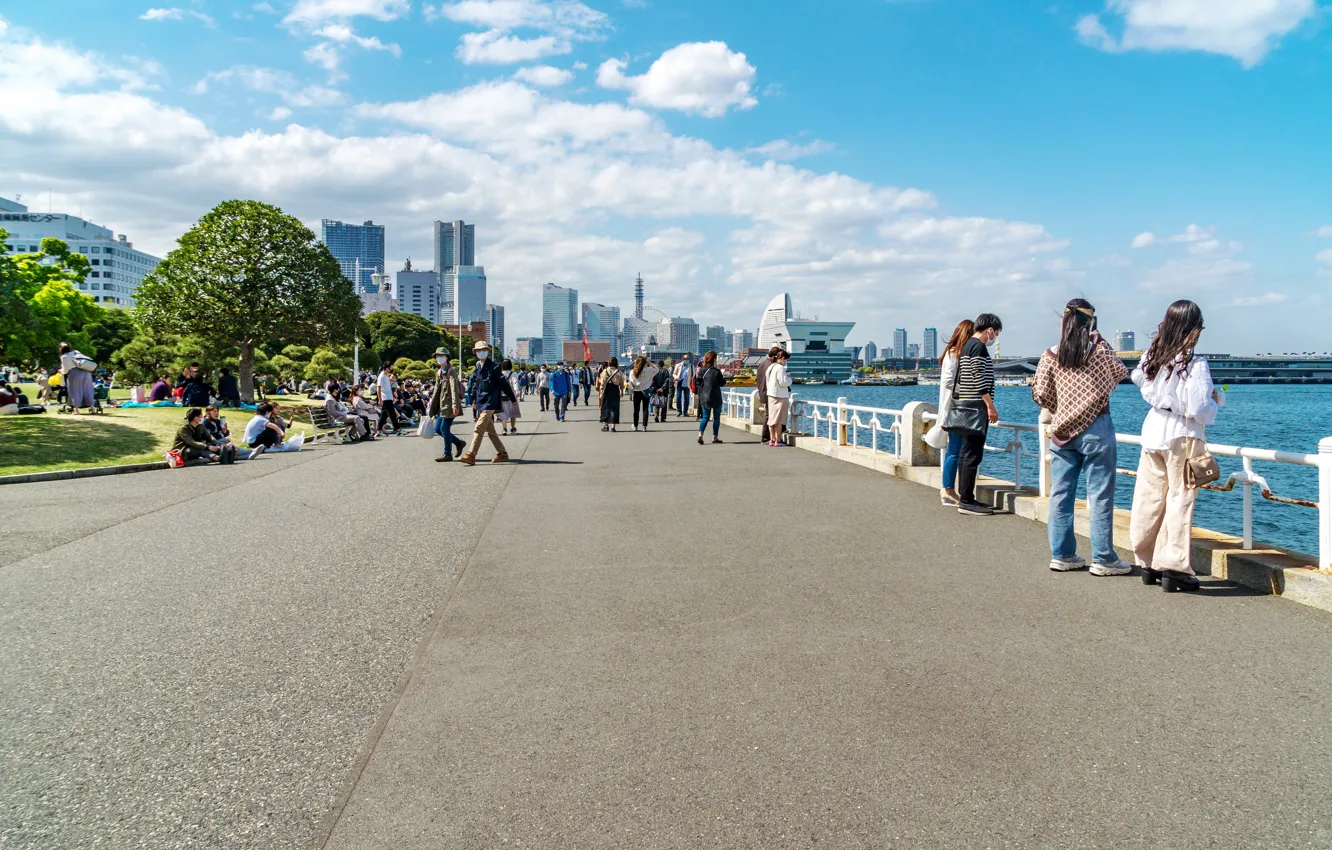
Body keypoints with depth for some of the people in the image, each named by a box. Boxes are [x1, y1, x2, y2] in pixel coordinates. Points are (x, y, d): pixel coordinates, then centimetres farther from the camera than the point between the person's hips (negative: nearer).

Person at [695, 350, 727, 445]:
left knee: (705, 417, 10)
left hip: (704, 398, 3)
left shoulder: (701, 370, -3)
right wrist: (724, 377, 11)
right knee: (716, 417, 10)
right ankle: (715, 437, 13)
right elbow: (722, 383, -5)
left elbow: (697, 382, 6)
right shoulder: (716, 371, -13)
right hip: (716, 398, -3)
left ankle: (700, 434, -10)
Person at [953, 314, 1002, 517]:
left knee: (966, 452, 12)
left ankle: (964, 497, 16)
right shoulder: (978, 347, -12)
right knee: (973, 453, -10)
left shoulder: (967, 345, 18)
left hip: (965, 403, 11)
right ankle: (966, 501, -9)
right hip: (976, 405, -11)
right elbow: (979, 379, -19)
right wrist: (990, 405, -18)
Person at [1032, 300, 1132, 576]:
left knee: (1060, 494, 9)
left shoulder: (1051, 356, -1)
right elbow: (1122, 372, 12)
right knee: (1100, 495, 2)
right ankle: (1103, 559, 6)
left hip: (1063, 431, 4)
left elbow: (1040, 394, 2)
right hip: (1096, 430, -3)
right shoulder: (1101, 352, -7)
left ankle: (1062, 555, 14)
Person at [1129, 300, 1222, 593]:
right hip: (1183, 437, -6)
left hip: (1153, 430, 6)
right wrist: (1214, 401, 1)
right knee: (1179, 501, 0)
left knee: (1150, 498, 11)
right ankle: (1174, 568, 1)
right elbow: (1200, 412, -19)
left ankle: (1148, 563, 18)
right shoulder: (1195, 366, -17)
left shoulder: (1152, 357, 1)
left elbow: (1137, 378, 23)